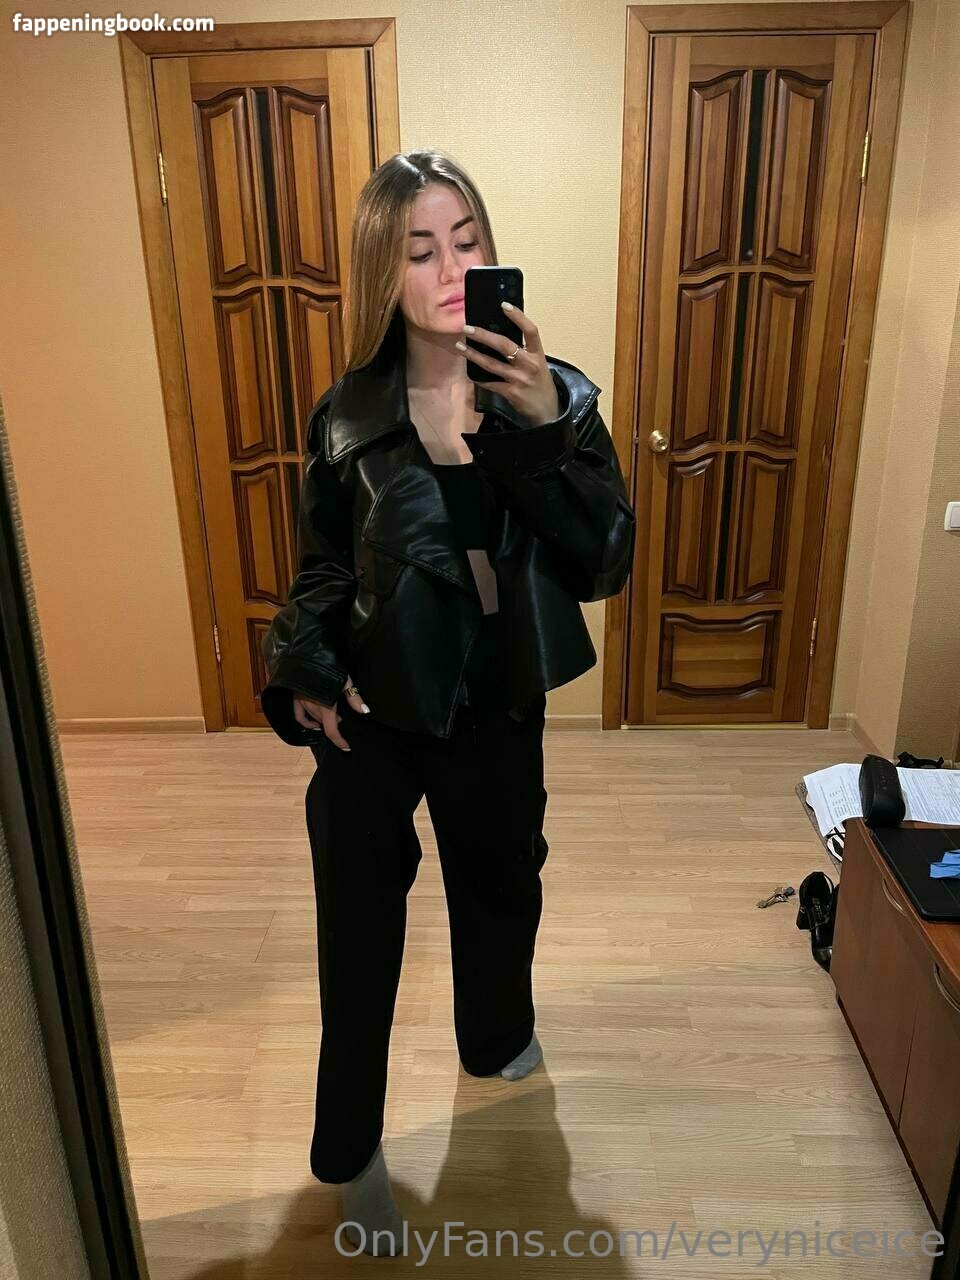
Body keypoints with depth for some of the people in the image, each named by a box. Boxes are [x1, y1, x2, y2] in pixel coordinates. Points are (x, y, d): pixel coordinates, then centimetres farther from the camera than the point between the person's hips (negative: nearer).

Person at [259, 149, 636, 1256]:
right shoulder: (348, 414, -9)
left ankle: (495, 1038, 59)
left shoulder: (556, 393, -9)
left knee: (500, 887, 24)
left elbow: (603, 566, -17)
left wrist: (549, 426, -28)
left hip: (498, 711, 2)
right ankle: (351, 1150, 39)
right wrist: (309, 675, -12)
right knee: (360, 929, 12)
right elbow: (320, 567, 3)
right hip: (372, 719, -1)